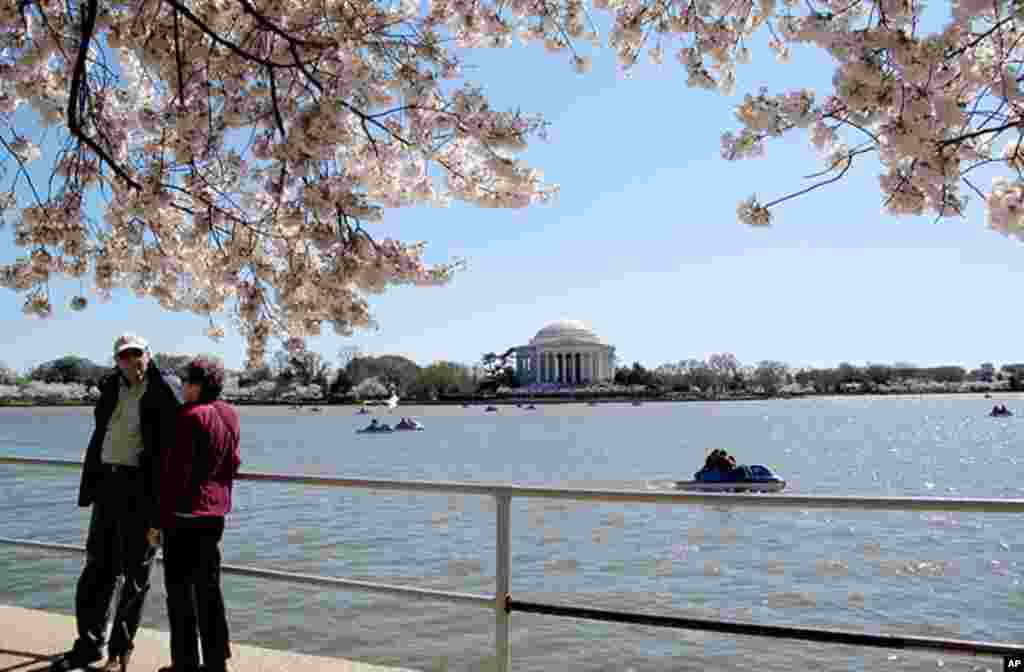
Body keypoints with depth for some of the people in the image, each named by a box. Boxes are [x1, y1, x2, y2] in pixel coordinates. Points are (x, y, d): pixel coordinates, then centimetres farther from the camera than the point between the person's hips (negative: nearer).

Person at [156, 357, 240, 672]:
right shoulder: (229, 415, 7)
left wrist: (159, 519, -12)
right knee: (209, 587, 15)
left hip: (184, 513, -8)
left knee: (180, 587, 4)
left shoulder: (190, 417, -17)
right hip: (215, 513, 8)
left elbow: (175, 472, -17)